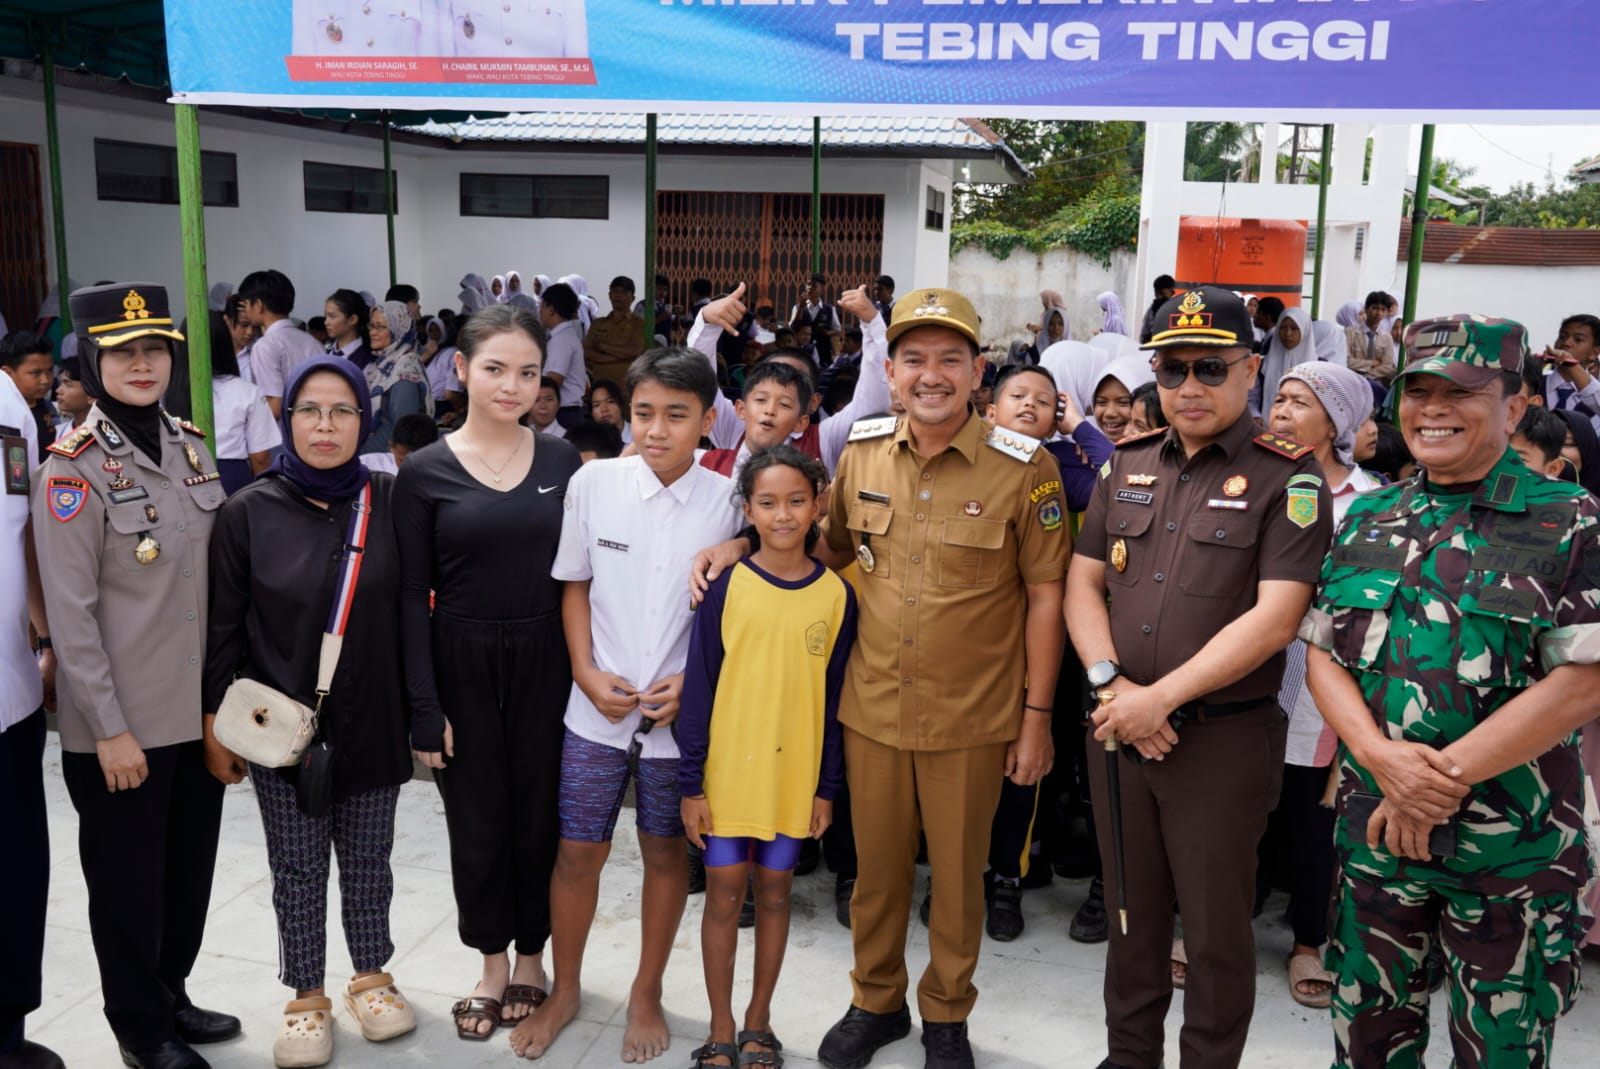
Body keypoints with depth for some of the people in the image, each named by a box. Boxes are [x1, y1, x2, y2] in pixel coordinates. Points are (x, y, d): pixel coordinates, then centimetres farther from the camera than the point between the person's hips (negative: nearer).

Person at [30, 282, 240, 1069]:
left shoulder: (191, 448, 5)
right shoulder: (72, 469, -14)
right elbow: (70, 613, -16)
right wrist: (109, 729, -16)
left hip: (200, 710, 6)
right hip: (124, 723, -6)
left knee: (191, 866, 18)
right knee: (128, 881, 11)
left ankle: (171, 996, 39)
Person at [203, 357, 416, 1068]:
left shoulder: (388, 503, -4)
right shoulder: (248, 513, -6)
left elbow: (412, 610, 1)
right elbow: (223, 629, -2)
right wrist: (215, 727, -1)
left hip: (372, 723, 1)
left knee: (367, 858, 14)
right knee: (298, 868, 11)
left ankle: (371, 976, 35)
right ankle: (307, 997, 29)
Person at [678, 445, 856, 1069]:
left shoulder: (835, 594, -3)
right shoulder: (728, 585, -7)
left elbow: (833, 697, 3)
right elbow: (698, 687, -5)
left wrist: (826, 786, 3)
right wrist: (691, 782, -6)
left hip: (795, 775, 1)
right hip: (728, 771, -1)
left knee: (775, 892, 13)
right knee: (725, 893, 7)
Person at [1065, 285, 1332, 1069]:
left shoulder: (1288, 477, -8)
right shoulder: (1126, 467, 8)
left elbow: (1273, 617, -16)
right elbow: (1083, 584, 6)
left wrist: (1161, 698, -19)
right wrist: (1111, 685, -10)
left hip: (1224, 736, -4)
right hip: (1117, 730, 5)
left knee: (1215, 926, 9)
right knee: (1130, 908, 18)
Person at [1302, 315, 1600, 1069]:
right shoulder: (1366, 519, 7)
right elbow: (1321, 655, 5)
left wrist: (1446, 778, -17)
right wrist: (1383, 759, -13)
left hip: (1512, 850, -4)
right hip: (1374, 830, 4)